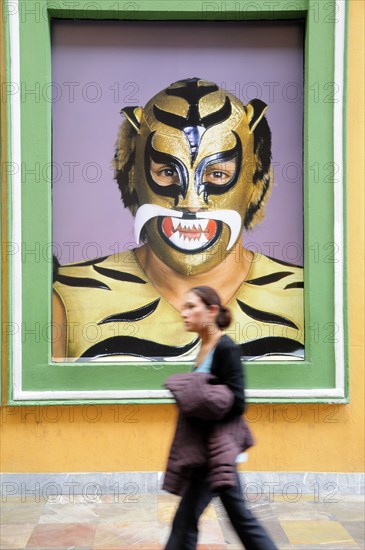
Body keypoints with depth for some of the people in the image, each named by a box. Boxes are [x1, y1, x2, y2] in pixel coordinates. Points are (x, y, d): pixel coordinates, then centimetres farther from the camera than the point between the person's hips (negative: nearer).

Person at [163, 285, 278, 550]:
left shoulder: (226, 348, -15)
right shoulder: (206, 348, 10)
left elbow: (236, 403, -19)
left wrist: (196, 405, -17)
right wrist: (186, 397, 2)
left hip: (216, 449, -9)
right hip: (206, 447, 9)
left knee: (186, 518, -1)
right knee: (238, 514, 14)